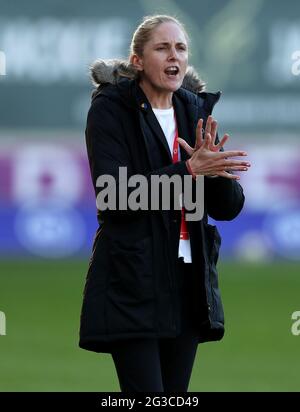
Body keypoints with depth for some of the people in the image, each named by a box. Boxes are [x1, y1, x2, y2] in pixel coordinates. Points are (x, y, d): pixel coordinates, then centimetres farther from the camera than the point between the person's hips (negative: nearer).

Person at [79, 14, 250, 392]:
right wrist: (189, 169, -23)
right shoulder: (110, 109, -4)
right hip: (132, 285, -5)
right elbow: (113, 193, -16)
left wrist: (214, 169, -13)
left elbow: (229, 207, 8)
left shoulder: (196, 112, 11)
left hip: (188, 286, 5)